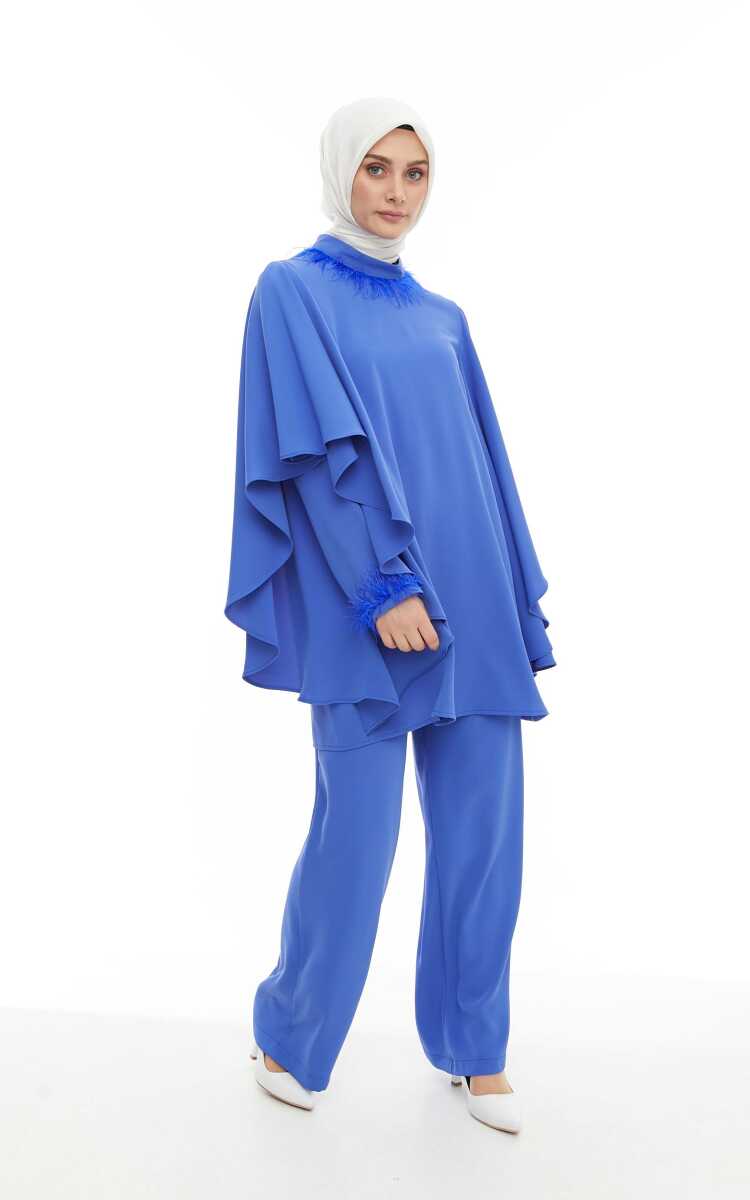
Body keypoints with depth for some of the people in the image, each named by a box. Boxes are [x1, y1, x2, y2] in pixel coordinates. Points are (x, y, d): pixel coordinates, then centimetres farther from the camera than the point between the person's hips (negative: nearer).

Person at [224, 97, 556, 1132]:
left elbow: (484, 464, 17)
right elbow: (320, 452, -10)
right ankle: (288, 1036, 23)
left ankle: (475, 1048, 24)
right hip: (364, 613, -5)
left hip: (471, 604, 6)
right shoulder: (292, 290, 1)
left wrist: (520, 602, 12)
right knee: (356, 834, -2)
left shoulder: (442, 319, 18)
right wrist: (383, 588, -18)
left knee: (484, 829, 6)